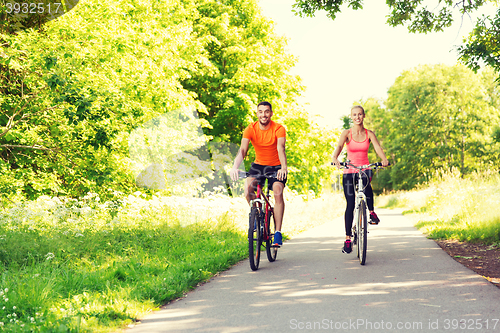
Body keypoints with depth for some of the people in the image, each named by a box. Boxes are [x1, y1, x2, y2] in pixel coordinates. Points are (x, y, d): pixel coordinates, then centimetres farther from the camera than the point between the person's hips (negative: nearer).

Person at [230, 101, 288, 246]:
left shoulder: (279, 129, -18)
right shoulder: (250, 129, -13)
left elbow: (281, 149, -32)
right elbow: (243, 149, -25)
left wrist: (283, 168, -51)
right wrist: (235, 167, -44)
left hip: (276, 167, -2)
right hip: (258, 165, 2)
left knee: (278, 193, -22)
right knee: (248, 190, -22)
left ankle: (278, 233, -16)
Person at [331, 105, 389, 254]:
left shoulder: (369, 134, 2)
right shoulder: (347, 133, -3)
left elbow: (378, 148, -12)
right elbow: (339, 146, -20)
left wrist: (384, 159, -34)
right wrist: (335, 159, -41)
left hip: (365, 169, 0)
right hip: (349, 171, 0)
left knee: (365, 182, -37)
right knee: (350, 205, -5)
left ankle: (371, 211, -17)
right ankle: (348, 238, 5)